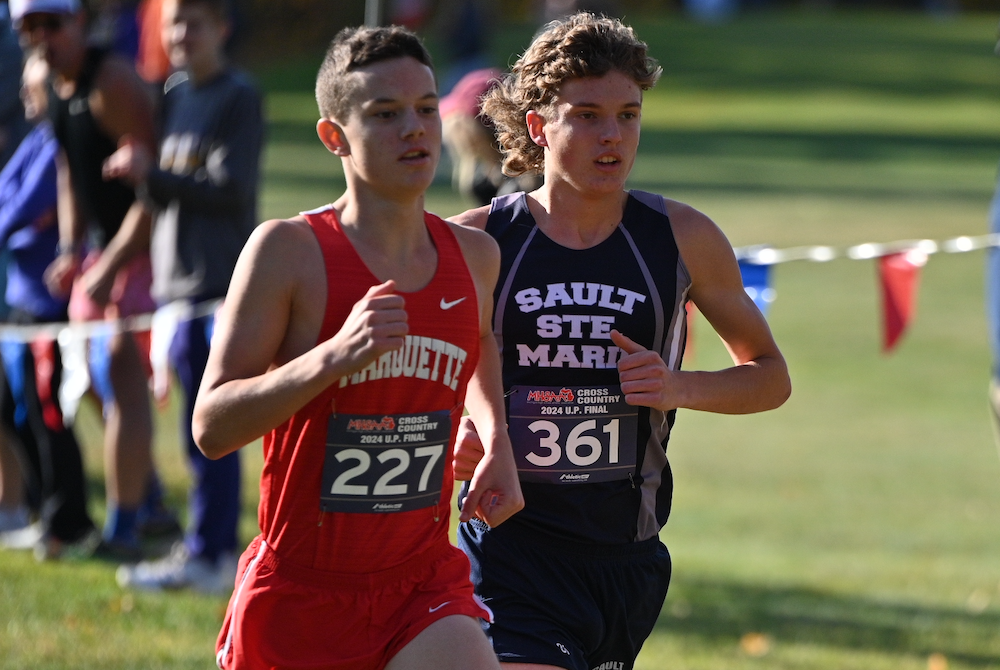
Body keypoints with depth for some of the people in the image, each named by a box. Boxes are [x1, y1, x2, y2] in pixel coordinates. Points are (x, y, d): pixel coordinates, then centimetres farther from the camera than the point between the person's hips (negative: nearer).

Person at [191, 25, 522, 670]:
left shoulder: (476, 255, 3)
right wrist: (333, 356, -30)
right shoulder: (288, 249, -12)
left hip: (425, 588, 2)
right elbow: (212, 428, -18)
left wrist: (498, 448, 13)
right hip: (300, 592, -2)